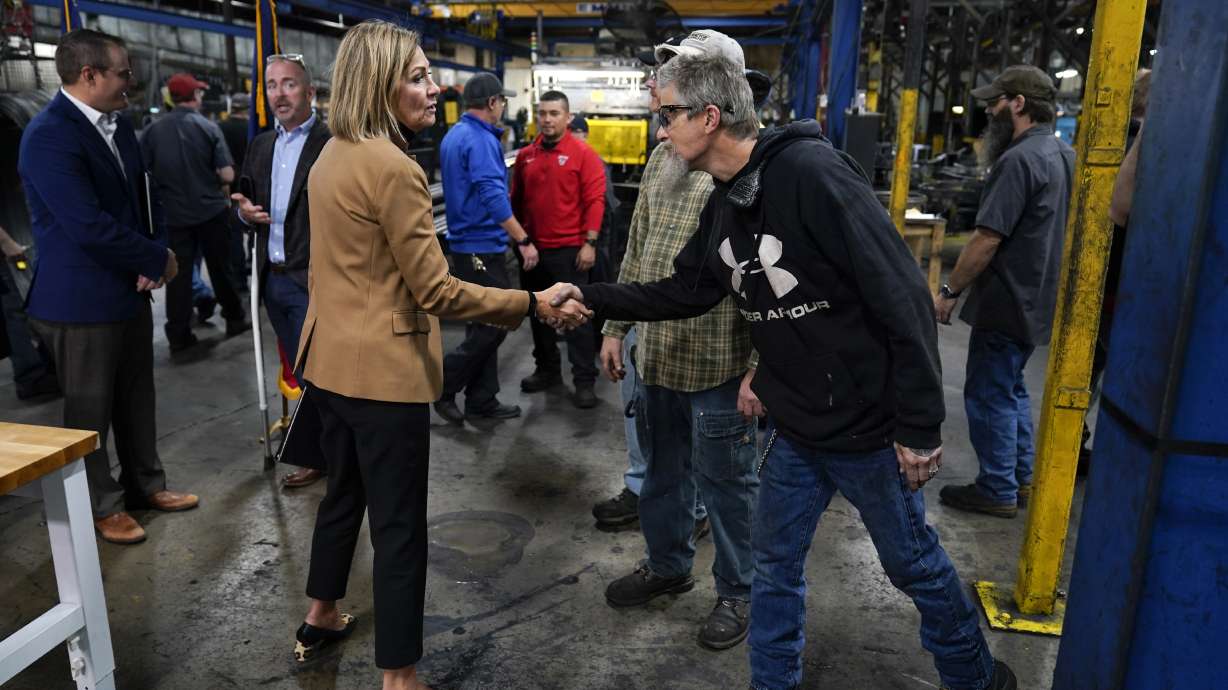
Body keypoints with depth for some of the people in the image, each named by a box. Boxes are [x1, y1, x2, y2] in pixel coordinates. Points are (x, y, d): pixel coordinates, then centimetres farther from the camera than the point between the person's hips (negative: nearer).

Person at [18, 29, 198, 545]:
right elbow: (89, 226, -26)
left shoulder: (117, 123, 7)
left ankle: (144, 483, 35)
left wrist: (154, 256, -4)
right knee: (90, 410, 8)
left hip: (131, 290, 8)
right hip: (82, 300, -8)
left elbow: (144, 194, 13)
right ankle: (100, 507, 24)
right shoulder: (48, 136, -20)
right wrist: (158, 260, -15)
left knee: (136, 397, 19)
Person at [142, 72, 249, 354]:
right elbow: (227, 174, -14)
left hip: (175, 214, 1)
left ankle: (178, 335, 9)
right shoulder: (208, 128, -9)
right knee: (220, 268, 13)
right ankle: (234, 318, 25)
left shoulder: (153, 131, -5)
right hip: (211, 211, -1)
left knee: (178, 273, 6)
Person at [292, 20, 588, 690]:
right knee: (399, 527, 2)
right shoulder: (392, 168, -20)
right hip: (383, 369, -10)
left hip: (330, 358, 10)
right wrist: (535, 304, -18)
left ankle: (320, 619, 44)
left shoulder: (332, 155, 9)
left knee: (343, 493, 25)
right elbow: (436, 290, -21)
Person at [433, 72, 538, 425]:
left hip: (464, 243, 10)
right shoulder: (481, 140, -16)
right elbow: (493, 197, -25)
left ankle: (482, 399, 20)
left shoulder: (453, 135, 14)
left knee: (484, 324, 14)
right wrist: (524, 240, -24)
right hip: (483, 247, -10)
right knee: (494, 324, -3)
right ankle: (442, 386, 3)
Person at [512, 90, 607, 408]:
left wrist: (589, 243, -14)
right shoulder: (525, 156, 8)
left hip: (570, 250, -5)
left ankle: (585, 381, 6)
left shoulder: (582, 154, -6)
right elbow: (516, 201, 13)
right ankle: (547, 369, 30)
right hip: (533, 249, 5)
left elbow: (595, 200, -9)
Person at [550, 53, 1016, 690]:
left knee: (913, 562, 13)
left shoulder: (811, 172, -23)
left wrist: (920, 426, -20)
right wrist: (593, 297, 6)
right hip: (793, 426, 7)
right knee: (775, 561, 16)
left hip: (869, 424, -7)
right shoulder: (724, 206, 3)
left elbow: (903, 298, -23)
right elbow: (686, 291, 15)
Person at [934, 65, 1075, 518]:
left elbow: (987, 238, -23)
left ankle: (997, 491, 11)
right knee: (1011, 388, 21)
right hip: (1040, 301, 9)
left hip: (1007, 303, -9)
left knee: (990, 395, 2)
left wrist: (950, 290, -15)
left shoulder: (1019, 160, -20)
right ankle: (1021, 478, 29)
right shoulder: (1066, 155, 11)